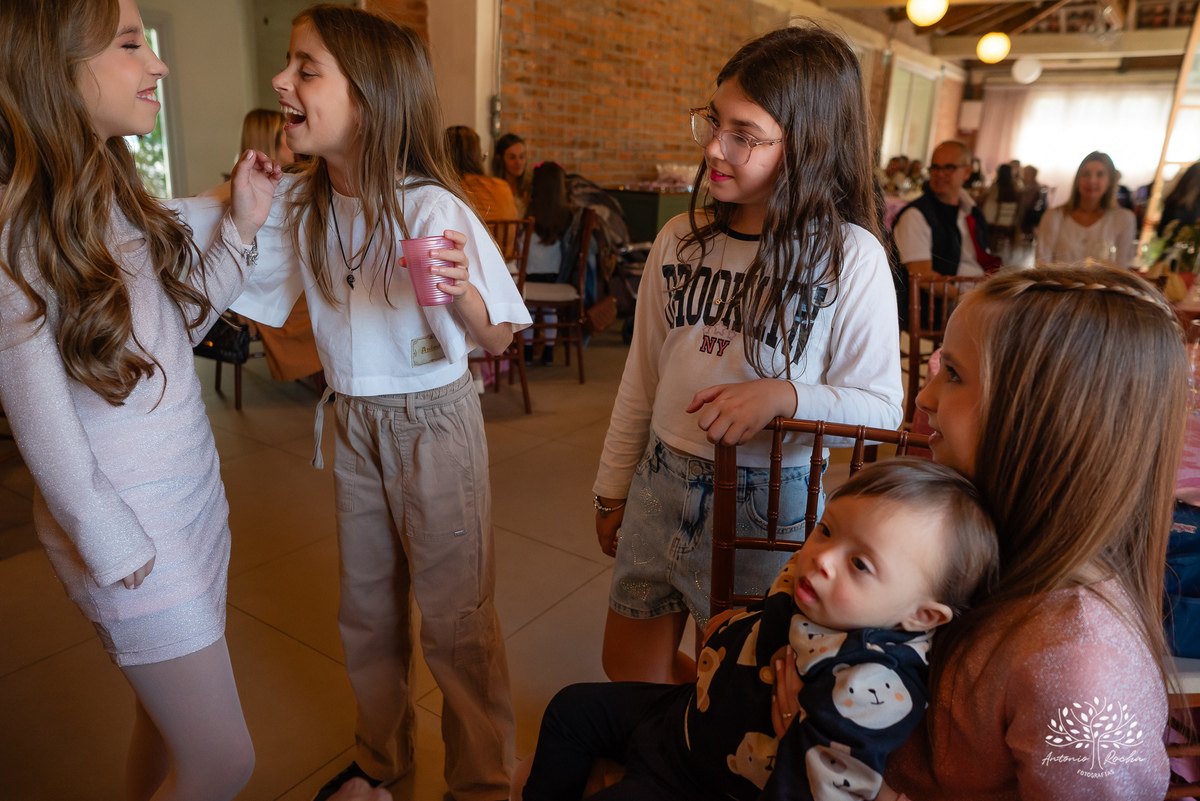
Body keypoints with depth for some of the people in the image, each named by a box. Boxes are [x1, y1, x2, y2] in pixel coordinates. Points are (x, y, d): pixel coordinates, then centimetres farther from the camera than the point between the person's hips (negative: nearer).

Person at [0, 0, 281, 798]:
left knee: (168, 722, 23)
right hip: (133, 533, -7)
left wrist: (242, 225, 3)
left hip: (195, 500, 7)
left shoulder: (121, 196, 5)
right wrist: (113, 546, -11)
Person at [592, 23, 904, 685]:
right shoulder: (680, 240, 0)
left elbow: (881, 406, -10)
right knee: (627, 669, 22)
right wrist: (613, 489, 13)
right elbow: (642, 376, 7)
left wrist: (784, 394, -29)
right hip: (660, 486, 5)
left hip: (765, 507, -4)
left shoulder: (850, 257, -13)